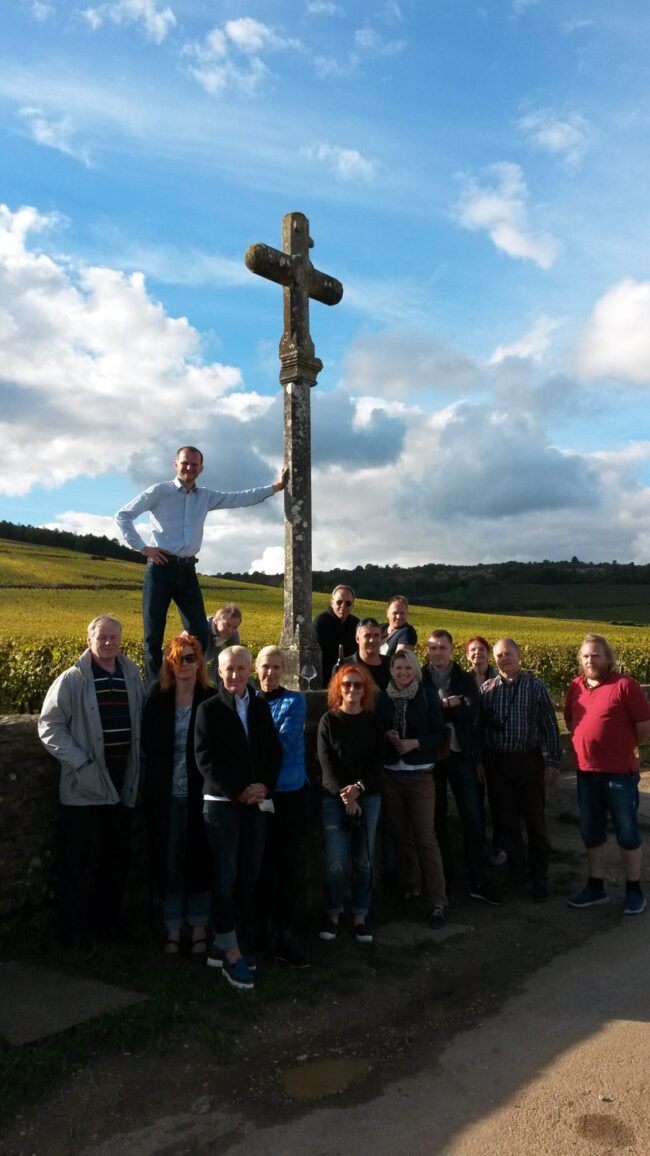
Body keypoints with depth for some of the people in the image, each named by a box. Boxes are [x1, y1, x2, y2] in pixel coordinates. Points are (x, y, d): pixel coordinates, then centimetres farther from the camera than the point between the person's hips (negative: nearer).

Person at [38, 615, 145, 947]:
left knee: (117, 856, 14)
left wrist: (138, 765, 2)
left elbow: (143, 724, 12)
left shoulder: (132, 677, 6)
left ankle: (109, 921, 30)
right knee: (81, 860, 4)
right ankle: (75, 930, 18)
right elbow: (49, 726, -8)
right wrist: (79, 763, -14)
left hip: (123, 781, 4)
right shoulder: (72, 680, -6)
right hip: (84, 785, -4)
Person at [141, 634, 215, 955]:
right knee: (168, 862, 9)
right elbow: (147, 745, 4)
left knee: (199, 859, 8)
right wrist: (151, 787, 0)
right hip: (165, 795, 2)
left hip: (200, 794, -2)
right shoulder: (158, 700, 2)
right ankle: (173, 929, 24)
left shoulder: (212, 700, -4)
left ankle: (199, 928, 24)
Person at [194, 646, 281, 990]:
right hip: (222, 802, -4)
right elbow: (205, 758, -9)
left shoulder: (261, 707, 11)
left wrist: (265, 786, -7)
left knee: (249, 877, 6)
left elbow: (274, 751, 10)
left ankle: (223, 944, 19)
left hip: (256, 802, 4)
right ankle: (230, 953, 7)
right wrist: (237, 792, -14)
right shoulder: (209, 709, -2)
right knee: (225, 877, -3)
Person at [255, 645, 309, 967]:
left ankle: (285, 932, 10)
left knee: (290, 862, 1)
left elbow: (285, 743, -13)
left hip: (290, 792, -2)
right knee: (262, 860, 11)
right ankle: (262, 925, 26)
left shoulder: (294, 701, -2)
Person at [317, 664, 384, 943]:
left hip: (369, 797, 2)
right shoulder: (328, 720, 2)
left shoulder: (373, 721, 6)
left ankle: (360, 917, 16)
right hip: (334, 798, -2)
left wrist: (359, 788, -13)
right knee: (335, 862, -5)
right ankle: (332, 914, 13)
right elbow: (326, 761, -4)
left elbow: (378, 761, 1)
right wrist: (343, 794, -15)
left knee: (364, 860, 4)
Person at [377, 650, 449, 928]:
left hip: (420, 775, -3)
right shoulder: (383, 698, 2)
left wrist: (415, 742, -17)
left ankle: (437, 902, -1)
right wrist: (387, 736, -10)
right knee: (402, 833, 14)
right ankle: (411, 886, 32)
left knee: (425, 836, -6)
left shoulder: (428, 695, -3)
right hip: (390, 775, 3)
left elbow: (440, 733, -3)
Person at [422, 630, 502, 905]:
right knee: (437, 819, 11)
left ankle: (478, 882, 9)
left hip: (460, 754, 0)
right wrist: (448, 705, -17)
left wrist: (439, 708, -17)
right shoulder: (419, 679, 1)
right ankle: (444, 877, 26)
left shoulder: (465, 679, 3)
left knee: (472, 819, 0)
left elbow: (471, 713, -12)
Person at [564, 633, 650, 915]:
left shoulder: (625, 685, -12)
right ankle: (596, 887, 28)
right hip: (587, 772, 5)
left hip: (620, 773, -5)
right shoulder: (575, 687, 5)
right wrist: (591, 745, 11)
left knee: (627, 833, 7)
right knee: (591, 832, 14)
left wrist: (622, 748, 5)